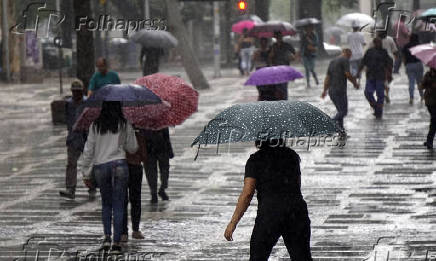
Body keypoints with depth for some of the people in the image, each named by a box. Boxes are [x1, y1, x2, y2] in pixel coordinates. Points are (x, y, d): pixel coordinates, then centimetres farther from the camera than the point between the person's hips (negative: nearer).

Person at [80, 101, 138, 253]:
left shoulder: (95, 125, 4)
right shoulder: (125, 125, 2)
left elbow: (88, 150, 4)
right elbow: (132, 149, 10)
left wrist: (86, 174, 10)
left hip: (100, 167, 1)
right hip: (119, 165, -1)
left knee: (106, 203, 17)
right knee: (118, 205, 2)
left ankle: (107, 237, 3)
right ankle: (116, 242, -2)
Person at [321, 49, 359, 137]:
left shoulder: (332, 62, 20)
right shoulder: (345, 60, -3)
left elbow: (327, 77, 18)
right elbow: (347, 74, -13)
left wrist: (325, 90, 16)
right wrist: (355, 83, 1)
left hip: (331, 91, 8)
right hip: (340, 90, -8)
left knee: (341, 111, 15)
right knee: (343, 111, -8)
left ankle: (341, 131, 13)